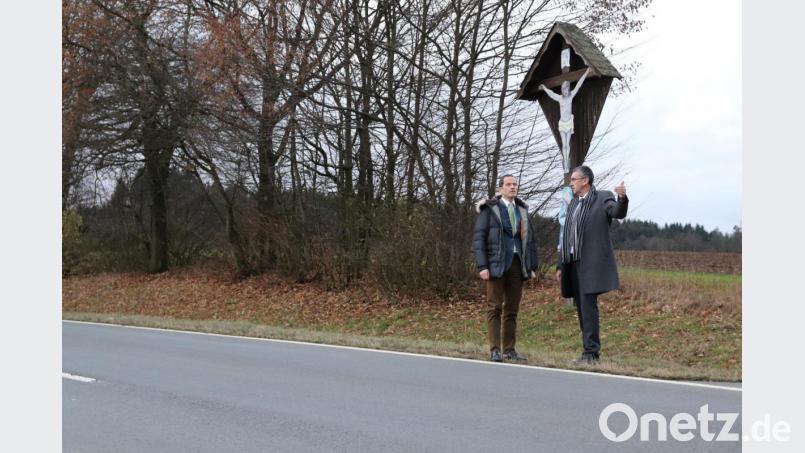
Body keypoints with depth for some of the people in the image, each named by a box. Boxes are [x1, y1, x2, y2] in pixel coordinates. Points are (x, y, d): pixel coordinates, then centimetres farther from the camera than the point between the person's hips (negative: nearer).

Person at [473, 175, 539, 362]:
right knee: (494, 308, -4)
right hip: (496, 264, -4)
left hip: (517, 264, 4)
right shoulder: (489, 209, 1)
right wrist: (482, 266, -13)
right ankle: (494, 350, -2)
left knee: (512, 310, 5)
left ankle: (510, 350, 9)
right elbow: (478, 238, -5)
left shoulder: (522, 210, 15)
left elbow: (530, 239, 18)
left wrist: (532, 266, 11)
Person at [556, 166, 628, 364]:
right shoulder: (573, 203, 19)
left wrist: (622, 198, -43)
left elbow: (618, 213, -22)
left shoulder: (603, 198, -2)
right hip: (573, 263, 8)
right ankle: (590, 351, 13)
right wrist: (560, 265, 17)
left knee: (588, 307, -13)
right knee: (581, 308, 8)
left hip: (592, 263, -8)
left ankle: (592, 353, -12)